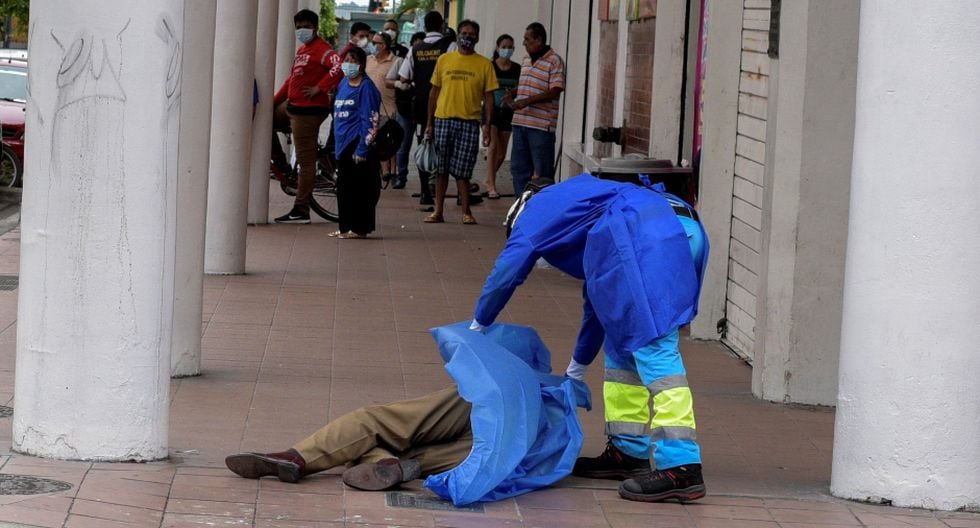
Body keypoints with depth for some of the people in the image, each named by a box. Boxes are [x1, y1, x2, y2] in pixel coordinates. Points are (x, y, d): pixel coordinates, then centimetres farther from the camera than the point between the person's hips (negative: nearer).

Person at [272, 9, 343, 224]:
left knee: (306, 161, -7)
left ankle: (301, 212, -5)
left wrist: (319, 88, -23)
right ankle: (281, 165, 25)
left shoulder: (321, 49, -12)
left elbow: (338, 67, -29)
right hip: (291, 106, 10)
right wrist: (274, 101, 22)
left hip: (308, 109, -10)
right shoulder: (302, 49, 19)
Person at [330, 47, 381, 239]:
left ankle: (359, 228, 1)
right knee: (344, 187, 11)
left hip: (358, 144, -8)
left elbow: (370, 122, -14)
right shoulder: (344, 84, 14)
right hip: (344, 144, 8)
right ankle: (346, 227, 18)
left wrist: (362, 150, -19)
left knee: (358, 188, -4)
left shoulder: (366, 87, -10)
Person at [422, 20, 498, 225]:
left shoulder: (484, 64, 4)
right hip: (443, 120, 2)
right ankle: (438, 211, 12)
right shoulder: (444, 60, 8)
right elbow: (434, 92, 11)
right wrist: (430, 122, 8)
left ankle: (466, 212, 6)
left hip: (469, 123, -2)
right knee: (441, 168, 5)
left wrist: (488, 126, -5)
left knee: (462, 171, -3)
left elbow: (488, 97, 3)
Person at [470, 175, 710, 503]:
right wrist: (577, 368, 53)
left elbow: (506, 273, 18)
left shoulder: (539, 209, 21)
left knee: (652, 346, -14)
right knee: (622, 347, 18)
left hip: (647, 237, -9)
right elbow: (598, 299, 46)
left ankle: (681, 467, -23)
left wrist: (478, 325, 35)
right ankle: (629, 451, 20)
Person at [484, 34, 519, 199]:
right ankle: (492, 186, -16)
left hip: (507, 111, 4)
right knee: (493, 146, -16)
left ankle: (489, 180, 30)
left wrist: (514, 92, -11)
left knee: (502, 152, 9)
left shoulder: (516, 69, 4)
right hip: (491, 109, -4)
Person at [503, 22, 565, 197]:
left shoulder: (554, 61, -9)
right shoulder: (526, 61, 17)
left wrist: (527, 101, -22)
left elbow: (555, 91, -16)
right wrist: (512, 99, 9)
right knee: (519, 169, 12)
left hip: (541, 125, -8)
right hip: (521, 123, 8)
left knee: (543, 172, -4)